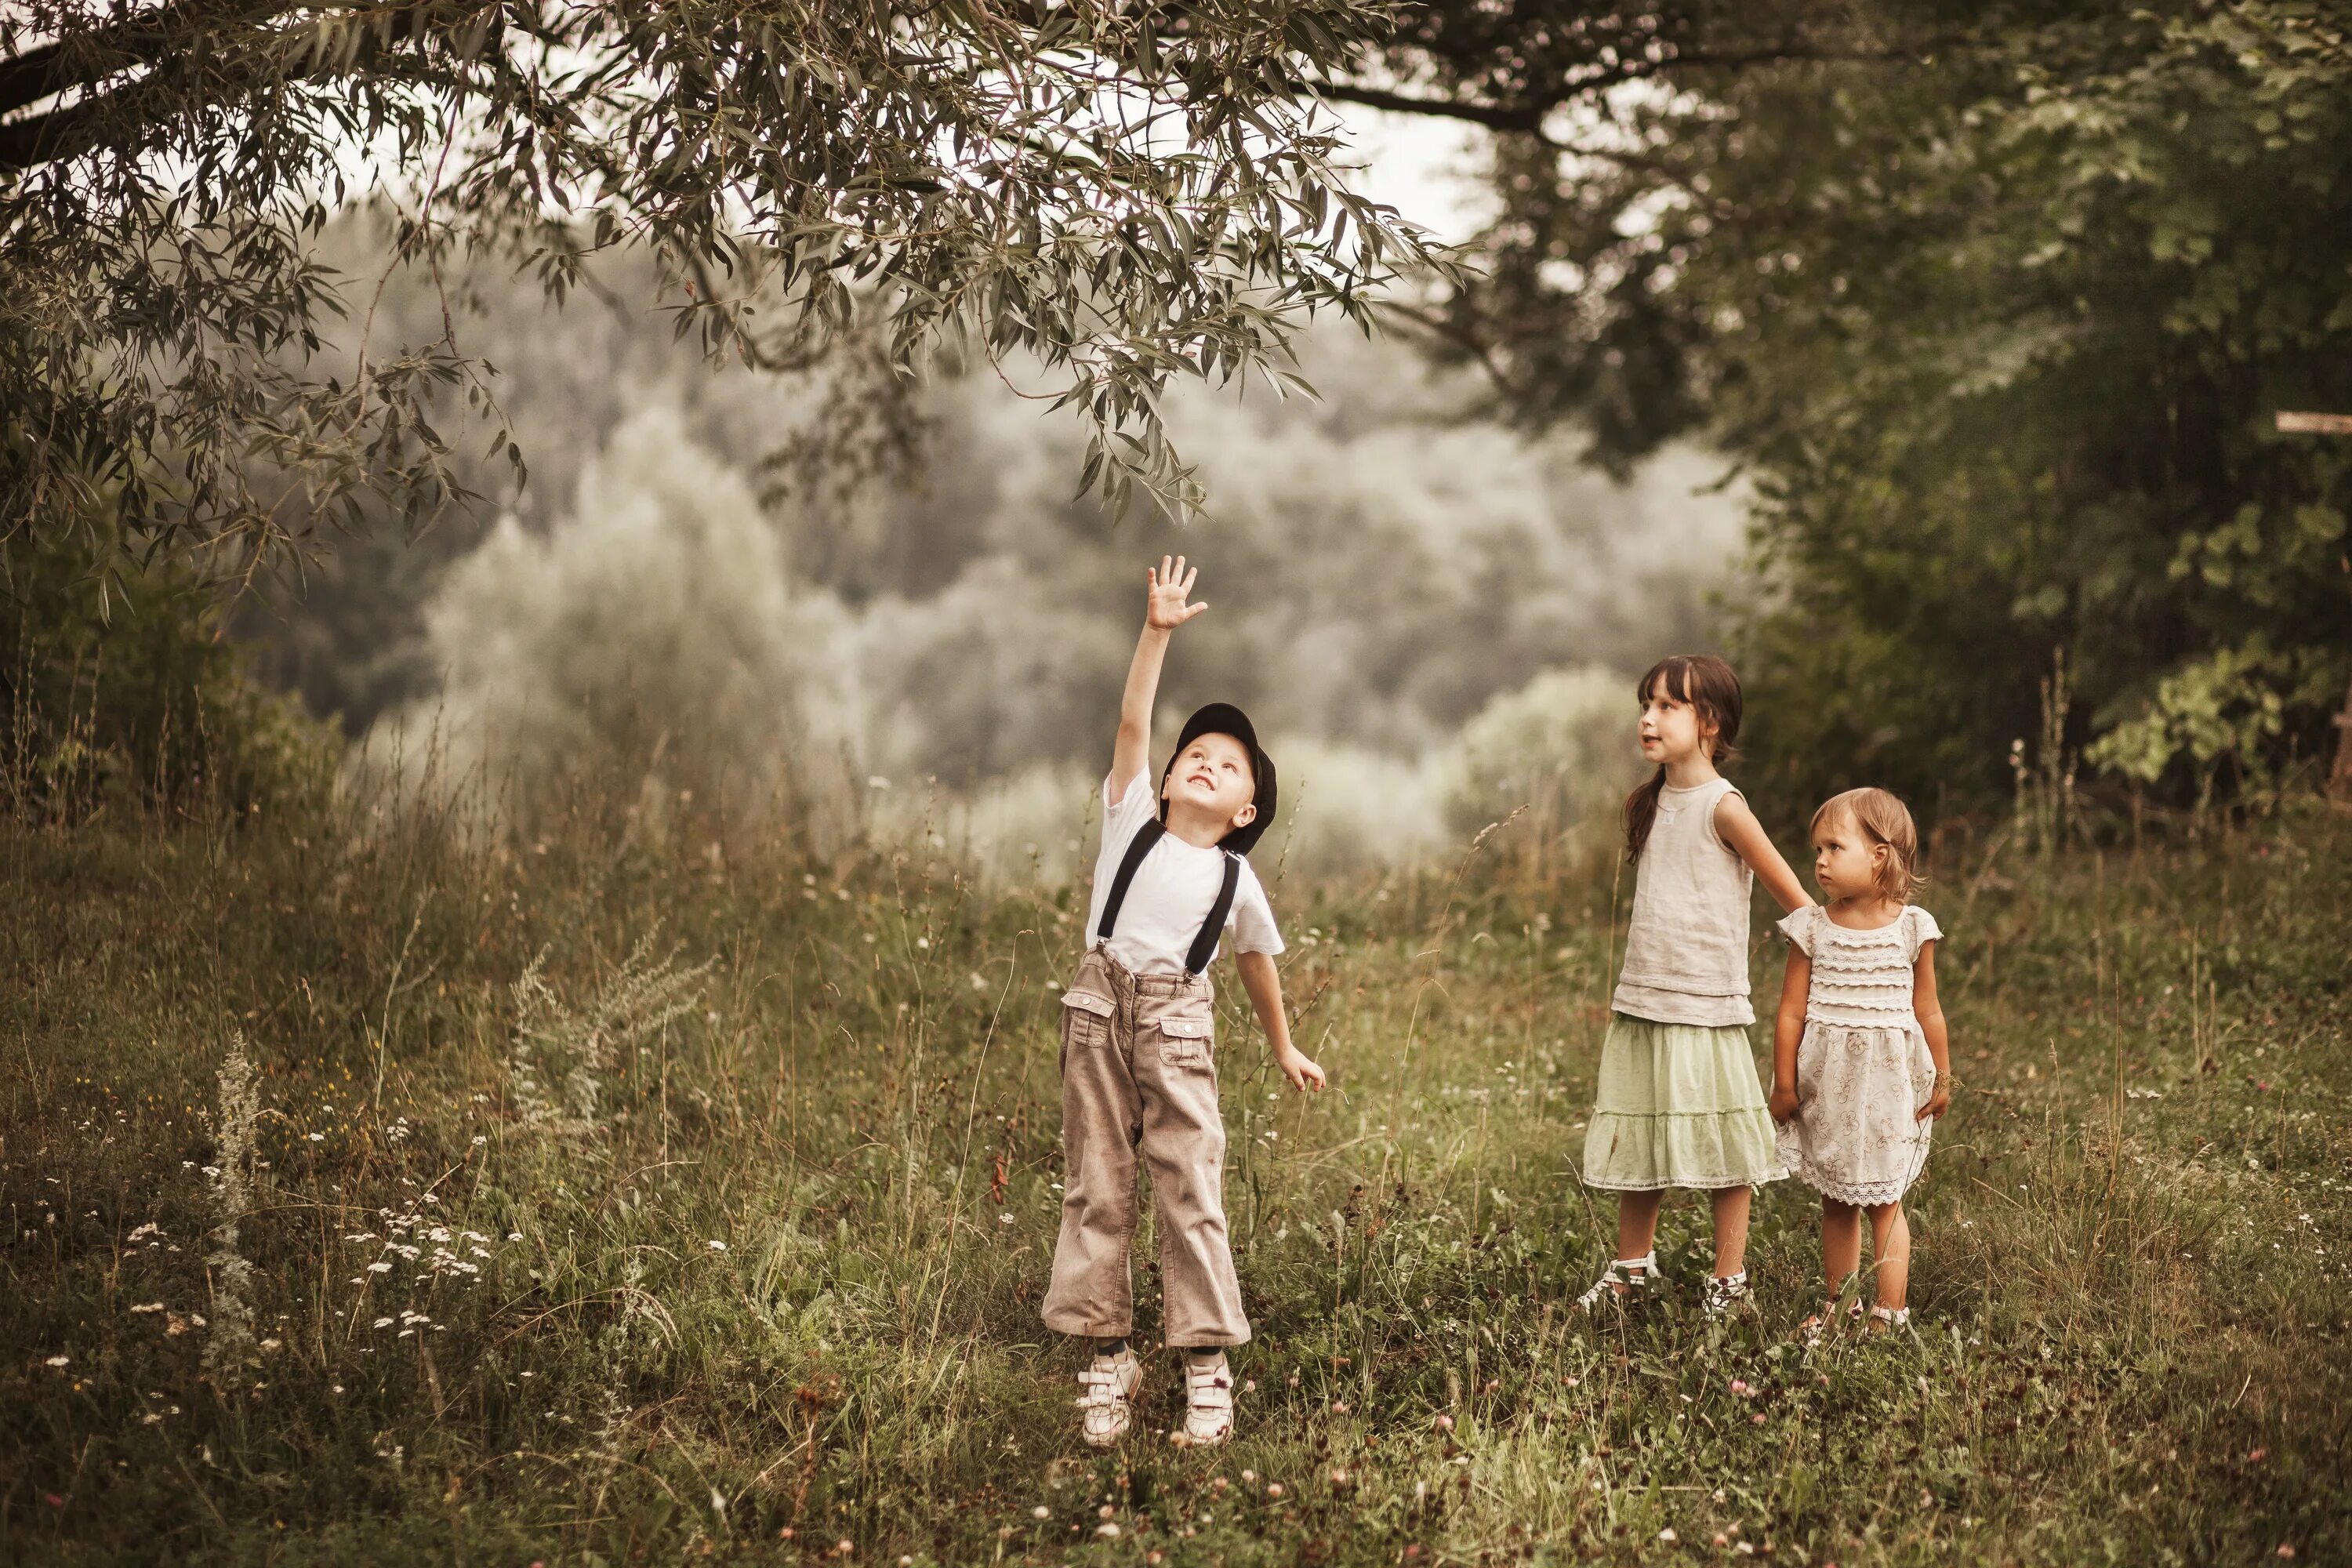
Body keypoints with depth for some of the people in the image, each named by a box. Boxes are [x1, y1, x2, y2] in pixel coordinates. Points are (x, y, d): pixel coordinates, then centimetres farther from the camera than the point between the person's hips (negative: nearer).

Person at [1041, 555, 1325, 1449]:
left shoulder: (1237, 882, 7)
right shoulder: (1131, 820, 5)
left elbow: (1257, 964, 20)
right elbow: (1133, 723, -4)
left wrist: (1283, 1048, 27)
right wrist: (1157, 633, -12)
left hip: (1177, 1025, 0)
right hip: (1099, 1012, 1)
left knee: (1190, 1191, -3)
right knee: (1096, 1189, 4)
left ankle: (1206, 1363, 4)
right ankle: (1107, 1354, 14)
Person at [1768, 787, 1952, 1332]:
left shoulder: (1912, 928, -3)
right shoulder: (1812, 928, -2)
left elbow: (1927, 1012, 4)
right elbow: (1791, 1012, 0)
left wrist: (1942, 1080, 7)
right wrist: (1784, 1085, -1)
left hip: (1889, 1083, -2)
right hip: (1827, 1083, 2)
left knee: (1883, 1201, 1)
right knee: (1836, 1201, 11)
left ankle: (1890, 1311, 8)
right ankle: (1840, 1304, 21)